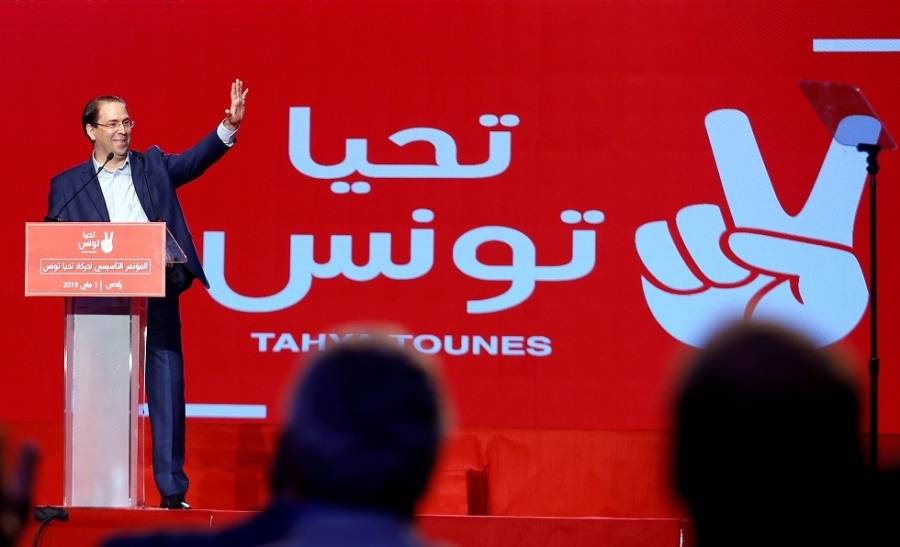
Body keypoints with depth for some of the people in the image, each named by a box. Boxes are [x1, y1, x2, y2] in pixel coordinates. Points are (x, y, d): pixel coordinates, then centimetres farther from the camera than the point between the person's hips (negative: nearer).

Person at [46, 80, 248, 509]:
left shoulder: (153, 167, 14)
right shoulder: (67, 185, 9)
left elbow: (195, 160, -1)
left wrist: (229, 127, -17)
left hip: (158, 300, 1)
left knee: (168, 395, -1)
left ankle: (172, 491, 2)